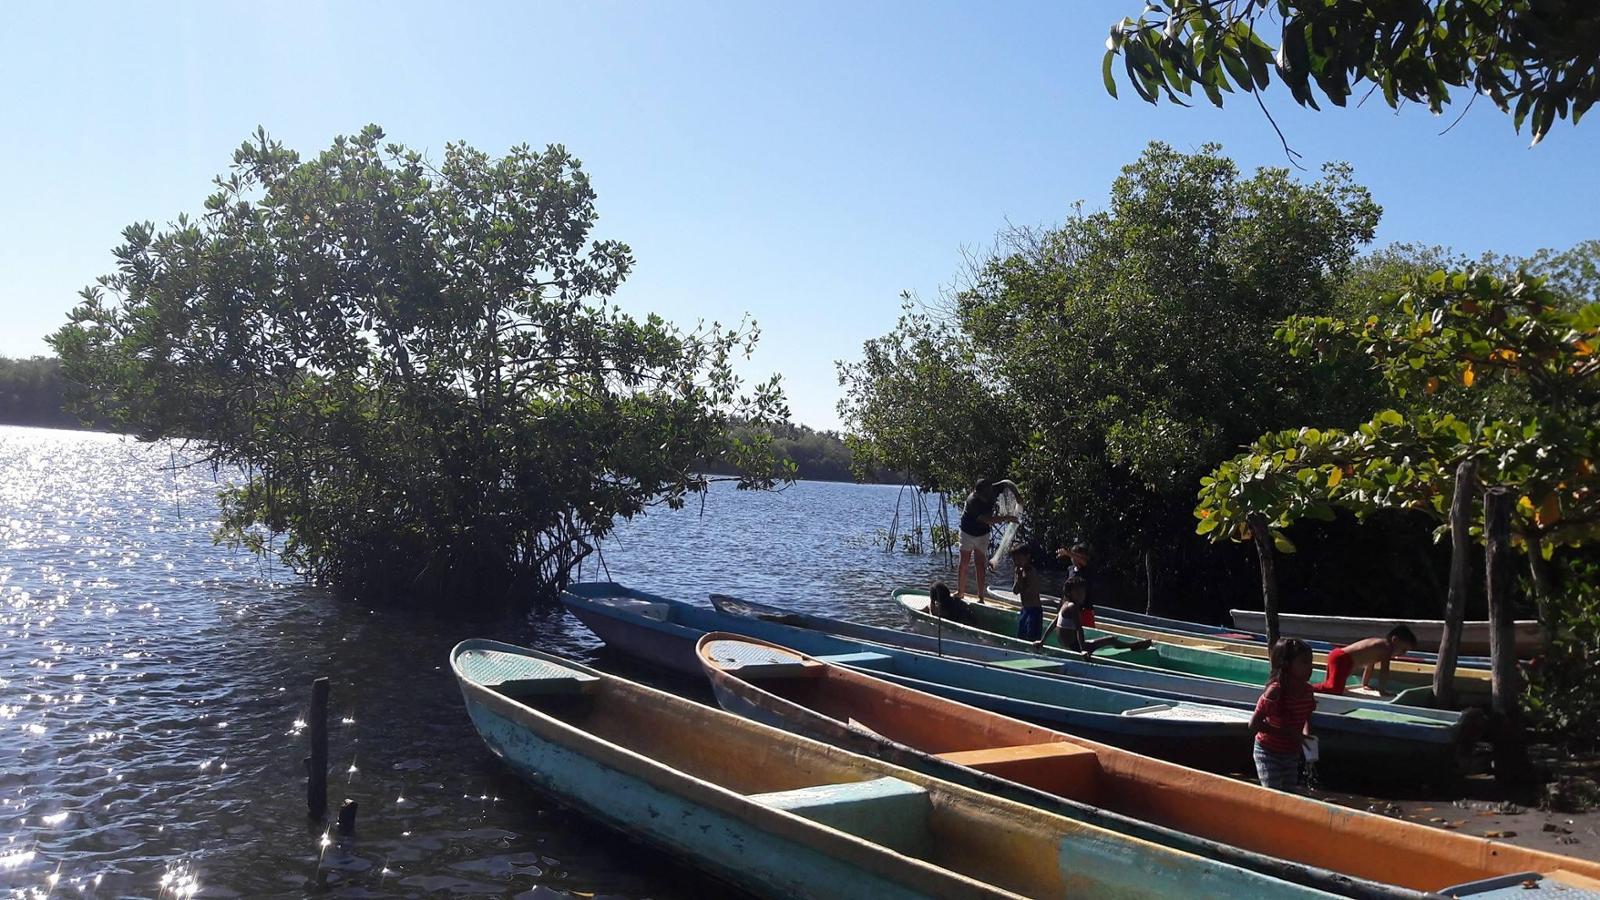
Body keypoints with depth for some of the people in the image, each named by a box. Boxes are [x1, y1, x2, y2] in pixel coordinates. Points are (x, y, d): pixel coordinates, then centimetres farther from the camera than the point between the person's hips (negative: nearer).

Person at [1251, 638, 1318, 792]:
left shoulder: (1307, 690, -7)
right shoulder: (1275, 691, -27)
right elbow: (1254, 724, -25)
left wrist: (1306, 735, -6)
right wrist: (1287, 733, -28)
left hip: (1291, 753, 7)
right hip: (1268, 752, -7)